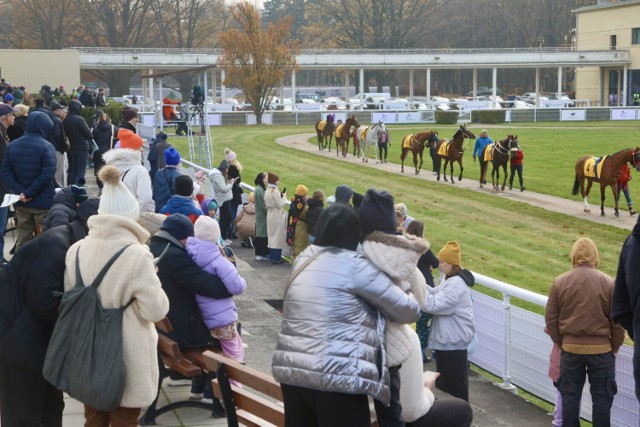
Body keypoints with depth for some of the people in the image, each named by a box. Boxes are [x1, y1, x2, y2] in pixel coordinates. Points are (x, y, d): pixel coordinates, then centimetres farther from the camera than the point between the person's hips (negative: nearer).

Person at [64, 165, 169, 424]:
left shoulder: (76, 251, -5)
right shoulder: (136, 255, -21)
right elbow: (156, 309, -17)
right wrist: (153, 282, 0)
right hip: (126, 359, -5)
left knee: (94, 420, 20)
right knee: (123, 420, 11)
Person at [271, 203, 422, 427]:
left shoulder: (304, 259, 12)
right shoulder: (354, 264, -6)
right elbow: (408, 311, 0)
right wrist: (408, 296, 22)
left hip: (291, 370, 7)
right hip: (336, 377, -7)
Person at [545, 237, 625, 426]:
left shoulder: (560, 282, -5)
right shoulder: (608, 283, -8)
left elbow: (550, 319, 0)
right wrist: (614, 347, 9)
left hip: (571, 348, 1)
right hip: (601, 348, -1)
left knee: (570, 395, 12)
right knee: (601, 397, 8)